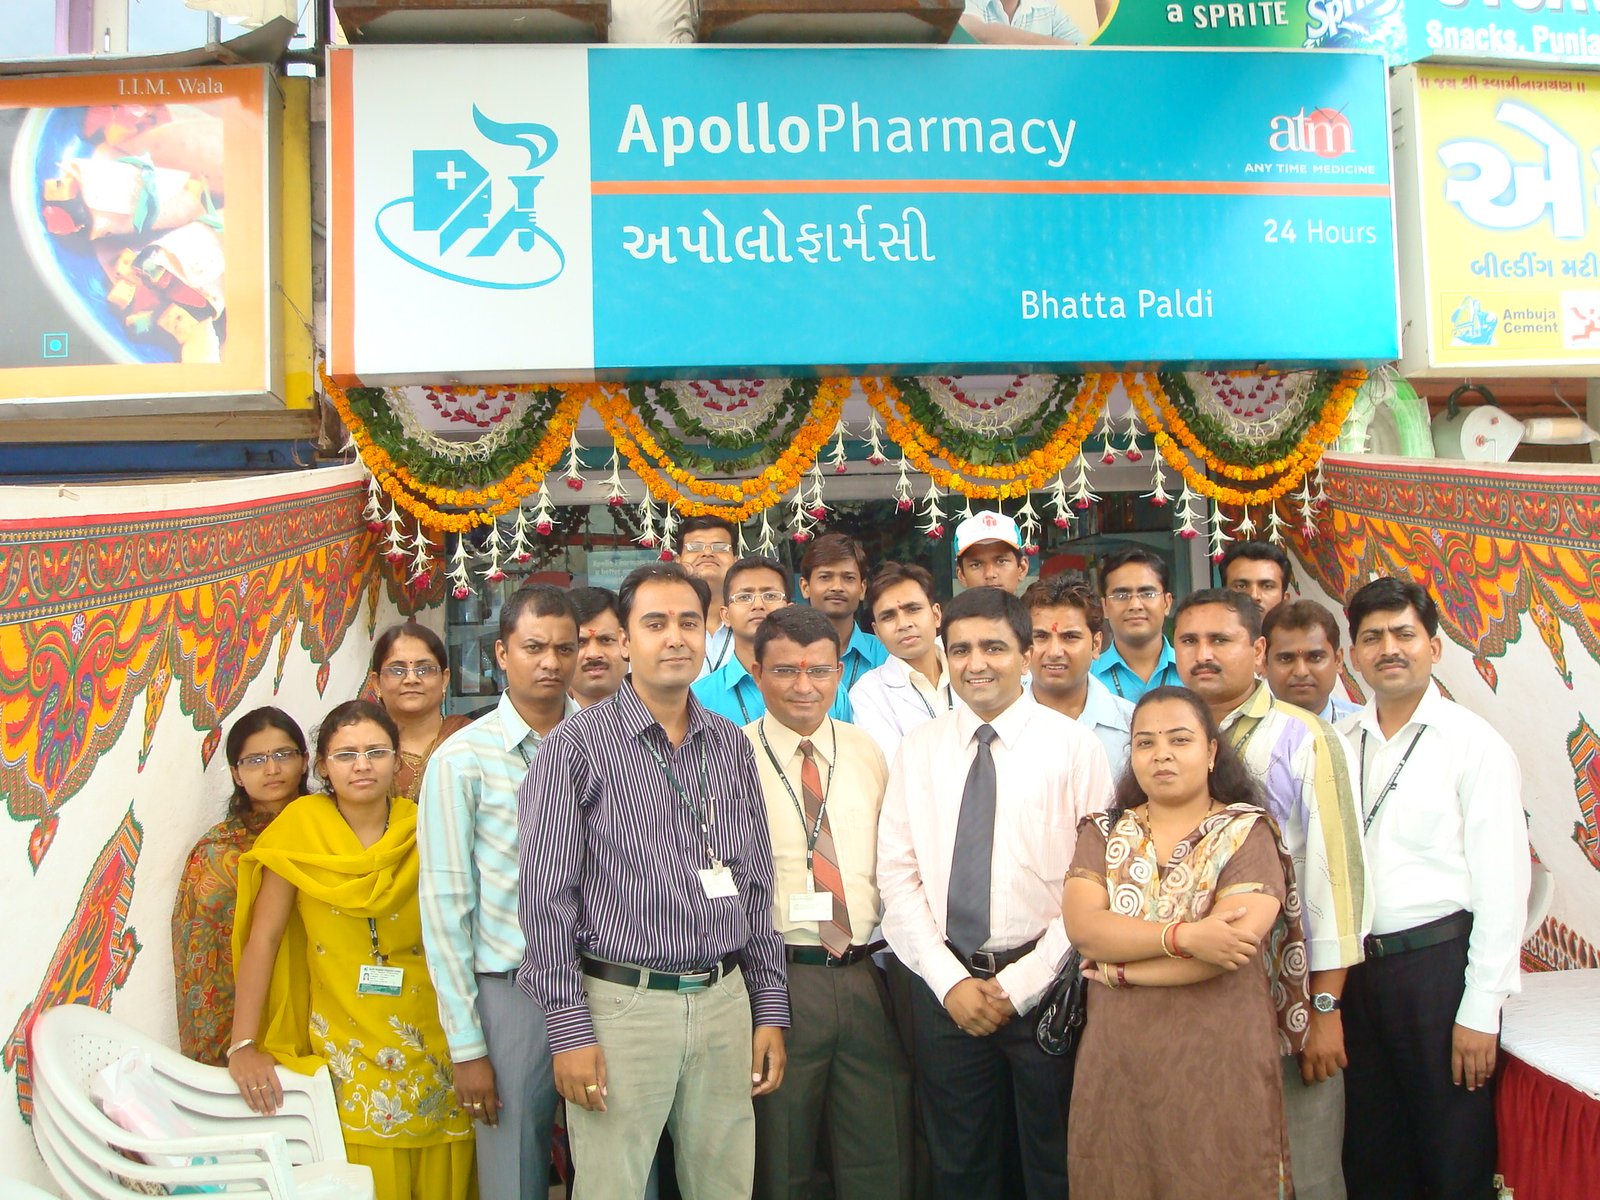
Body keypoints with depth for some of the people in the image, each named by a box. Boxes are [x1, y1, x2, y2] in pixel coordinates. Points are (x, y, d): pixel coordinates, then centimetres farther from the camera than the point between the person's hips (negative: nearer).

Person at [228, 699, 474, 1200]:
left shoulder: (423, 830, 0)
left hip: (434, 1048, 2)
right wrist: (244, 1046, -10)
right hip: (346, 1054, -1)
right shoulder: (302, 825, -4)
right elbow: (262, 939, -3)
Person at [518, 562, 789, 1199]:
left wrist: (770, 1010, 9)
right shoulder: (578, 745, -5)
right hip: (622, 1003, -4)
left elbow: (757, 889, 13)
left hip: (724, 1003, 4)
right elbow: (546, 897, -7)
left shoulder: (733, 746, 10)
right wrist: (569, 1028, -11)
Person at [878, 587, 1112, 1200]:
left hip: (1046, 987, -2)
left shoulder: (1073, 745, -4)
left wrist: (1020, 984, -10)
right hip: (945, 985, 3)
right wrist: (949, 982, -7)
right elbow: (896, 873, 2)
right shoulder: (919, 748, 5)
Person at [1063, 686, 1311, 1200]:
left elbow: (1238, 939, -17)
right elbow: (1082, 926, -9)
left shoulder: (1247, 833, -1)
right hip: (1116, 1065, 3)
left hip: (1219, 1065, -2)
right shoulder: (1103, 834, 8)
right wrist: (1183, 936, -21)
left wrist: (1118, 966, -11)